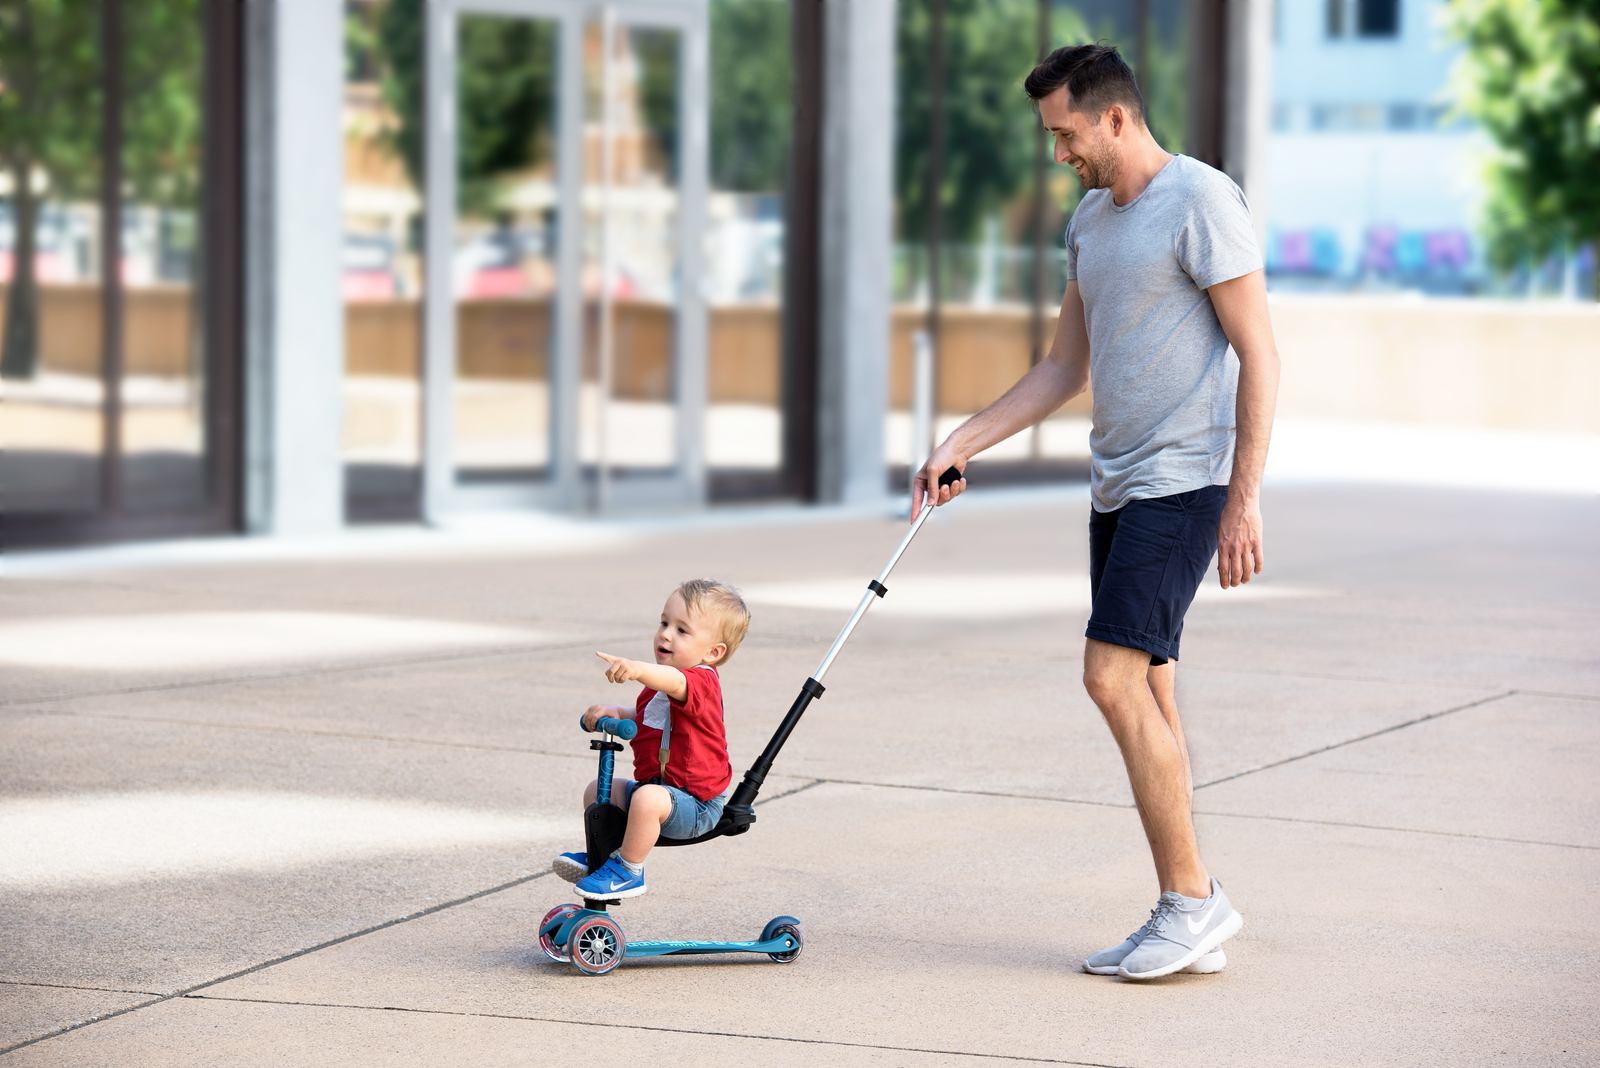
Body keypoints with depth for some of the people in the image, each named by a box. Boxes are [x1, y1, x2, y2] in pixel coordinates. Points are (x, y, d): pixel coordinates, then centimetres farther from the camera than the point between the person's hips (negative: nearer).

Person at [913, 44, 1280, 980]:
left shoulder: (1203, 201, -10)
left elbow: (1259, 357, -13)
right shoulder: (1091, 219, 16)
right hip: (1119, 483, 9)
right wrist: (963, 445, 16)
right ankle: (1192, 918, 10)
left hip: (1186, 481, -9)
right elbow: (1065, 369, 23)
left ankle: (1192, 900, -8)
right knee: (1147, 696, 6)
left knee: (1116, 678, -16)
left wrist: (1244, 499, -17)